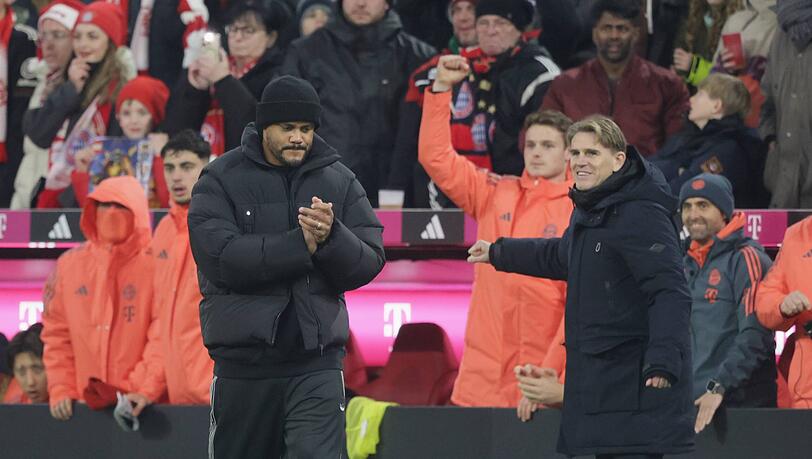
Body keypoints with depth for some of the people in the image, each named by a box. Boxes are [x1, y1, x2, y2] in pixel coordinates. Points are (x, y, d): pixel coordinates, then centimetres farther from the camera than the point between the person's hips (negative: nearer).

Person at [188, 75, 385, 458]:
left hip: (317, 364, 0)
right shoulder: (222, 179, 0)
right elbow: (219, 257, -15)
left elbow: (369, 262, 1)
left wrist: (331, 237, -20)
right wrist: (300, 244, -20)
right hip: (242, 364, 0)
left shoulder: (340, 181, 8)